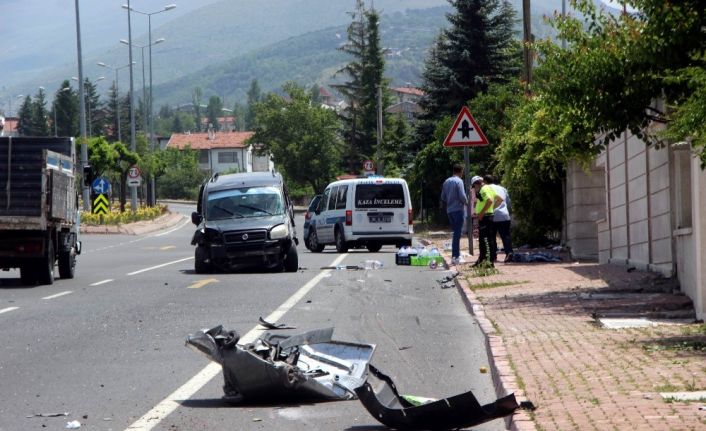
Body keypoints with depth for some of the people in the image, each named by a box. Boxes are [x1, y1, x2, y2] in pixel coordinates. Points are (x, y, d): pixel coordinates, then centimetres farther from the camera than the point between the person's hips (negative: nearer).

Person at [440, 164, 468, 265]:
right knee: (457, 233, -7)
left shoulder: (446, 182, 13)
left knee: (455, 232, 15)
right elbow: (462, 196, -14)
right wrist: (466, 202, 5)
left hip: (449, 210, 7)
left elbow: (443, 197, 16)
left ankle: (455, 255, 16)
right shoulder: (458, 181, -10)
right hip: (458, 209, -7)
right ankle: (456, 256, -10)